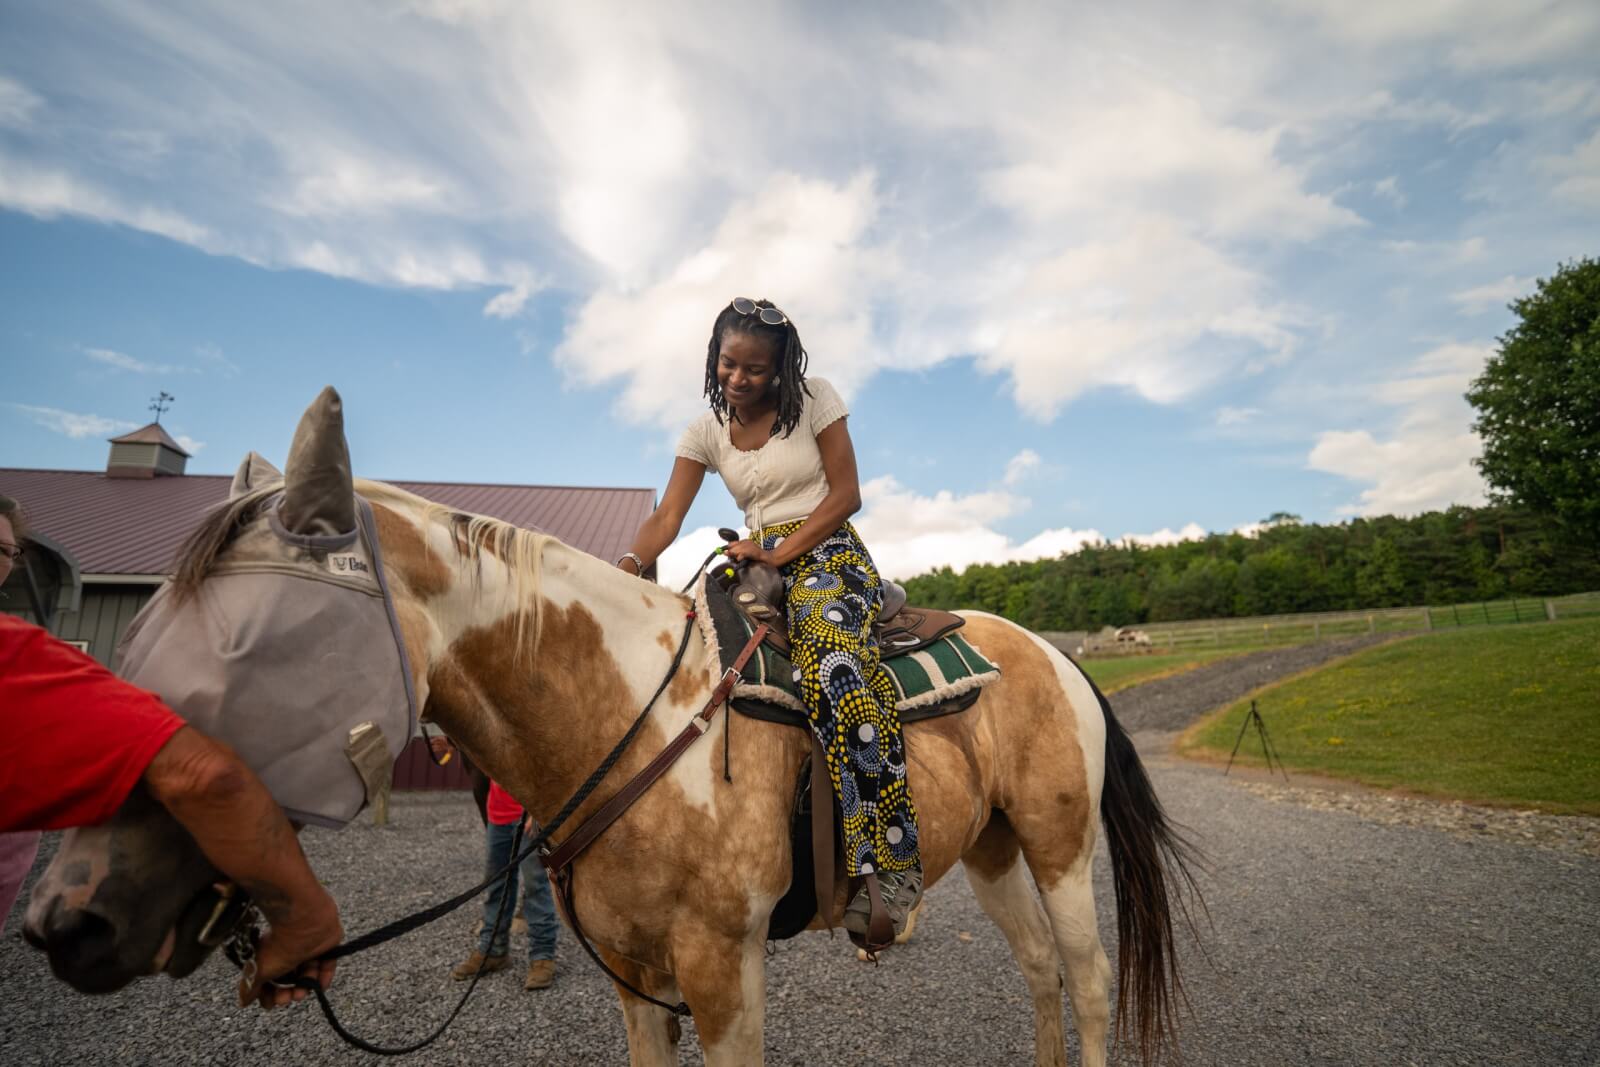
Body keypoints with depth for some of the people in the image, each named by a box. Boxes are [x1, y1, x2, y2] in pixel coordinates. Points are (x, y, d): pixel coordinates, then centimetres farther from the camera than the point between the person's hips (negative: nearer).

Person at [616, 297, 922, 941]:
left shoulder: (814, 400, 0)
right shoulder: (707, 431, 9)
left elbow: (846, 494, -4)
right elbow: (668, 517, -1)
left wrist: (783, 549, -16)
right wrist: (629, 565, -22)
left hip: (829, 554, -5)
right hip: (759, 565, 5)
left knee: (833, 661, -35)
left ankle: (892, 861, -33)